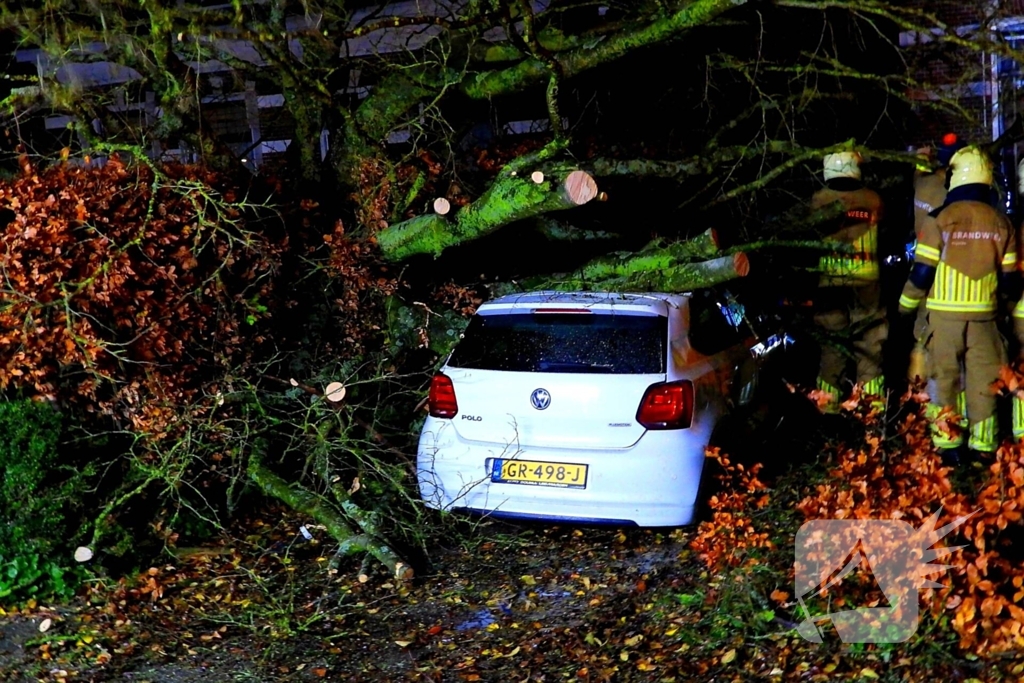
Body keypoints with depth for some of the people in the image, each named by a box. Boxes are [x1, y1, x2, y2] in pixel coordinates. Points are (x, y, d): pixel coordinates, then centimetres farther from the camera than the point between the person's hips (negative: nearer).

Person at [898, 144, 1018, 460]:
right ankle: (983, 445, 13)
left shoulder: (941, 219, -9)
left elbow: (922, 272, -8)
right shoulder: (1000, 222, 2)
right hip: (984, 314, 3)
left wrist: (906, 306, 4)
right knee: (983, 379, 8)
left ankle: (946, 444, 6)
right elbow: (1009, 275, 5)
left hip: (945, 312, -2)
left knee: (943, 377, 5)